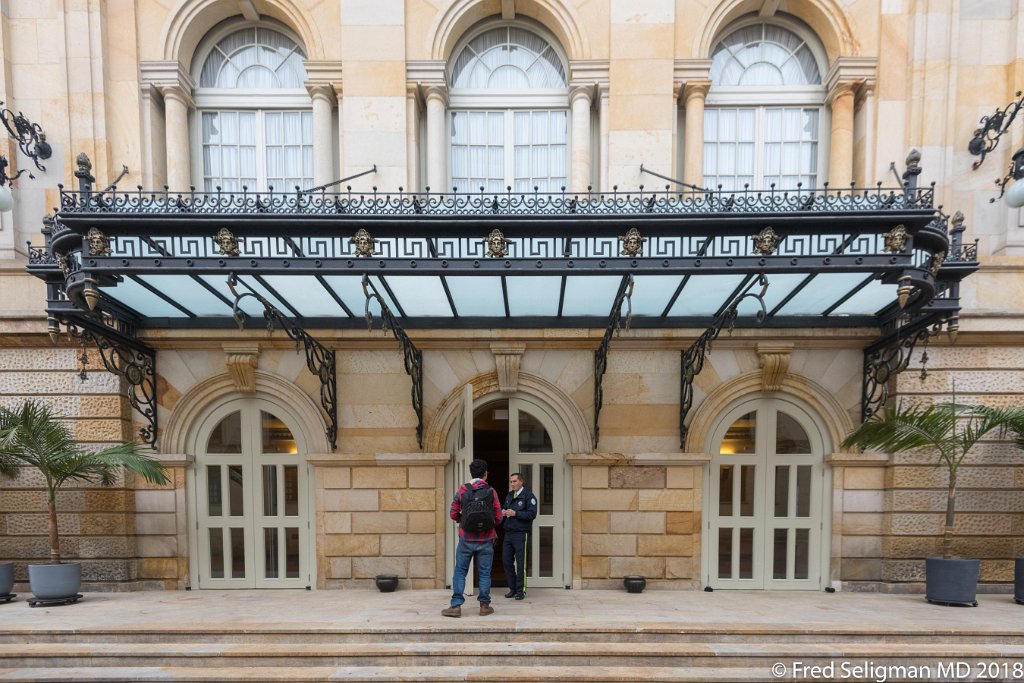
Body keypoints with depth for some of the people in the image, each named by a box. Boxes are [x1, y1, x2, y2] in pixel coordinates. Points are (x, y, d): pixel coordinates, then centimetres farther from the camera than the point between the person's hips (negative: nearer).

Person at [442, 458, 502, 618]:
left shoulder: (462, 490, -1)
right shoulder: (491, 491, -3)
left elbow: (453, 514, 1)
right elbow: (498, 517, -2)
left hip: (466, 539, 0)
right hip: (485, 540, 0)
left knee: (460, 572, 8)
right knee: (484, 573, 10)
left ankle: (456, 606, 6)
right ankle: (484, 606, 15)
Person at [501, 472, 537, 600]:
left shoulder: (528, 495, -6)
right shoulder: (509, 495, 15)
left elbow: (532, 514, -14)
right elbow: (504, 508, 23)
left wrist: (515, 513, -18)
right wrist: (503, 512, 0)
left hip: (521, 533, -6)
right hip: (508, 532, 6)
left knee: (520, 563, -1)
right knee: (506, 561, 7)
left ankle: (521, 590, 10)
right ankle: (512, 588, 21)